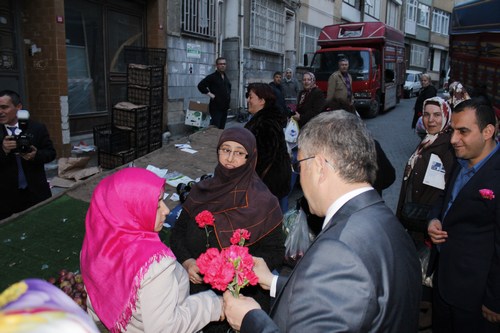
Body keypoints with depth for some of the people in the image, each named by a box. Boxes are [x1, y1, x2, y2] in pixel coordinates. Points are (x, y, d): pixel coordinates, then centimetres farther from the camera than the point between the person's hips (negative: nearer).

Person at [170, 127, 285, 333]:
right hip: (195, 287, 4)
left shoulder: (264, 203, -13)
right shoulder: (201, 191, -2)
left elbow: (275, 253, -9)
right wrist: (187, 262, -12)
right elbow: (178, 232, 5)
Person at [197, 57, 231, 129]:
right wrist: (211, 95, -14)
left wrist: (228, 95, 16)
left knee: (222, 128, 13)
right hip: (216, 108, -8)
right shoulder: (212, 77, -7)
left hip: (225, 107, 8)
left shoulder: (225, 77, 16)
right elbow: (200, 86, -14)